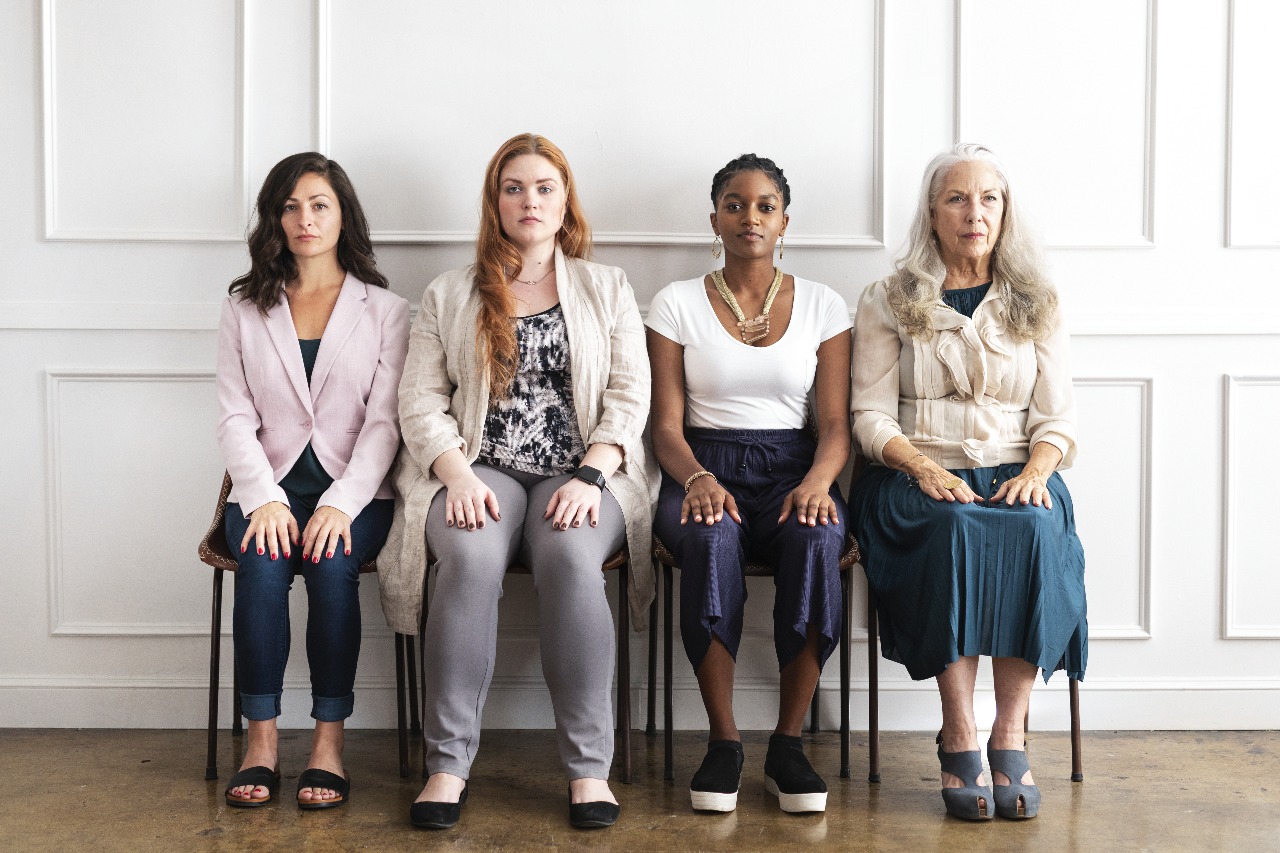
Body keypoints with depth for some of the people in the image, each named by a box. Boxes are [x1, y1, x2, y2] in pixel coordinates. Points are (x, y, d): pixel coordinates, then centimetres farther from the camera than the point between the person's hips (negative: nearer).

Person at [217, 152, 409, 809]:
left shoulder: (384, 311, 7)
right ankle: (261, 740, -19)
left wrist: (340, 506, -17)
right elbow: (235, 420, 4)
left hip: (353, 490, -1)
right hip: (268, 488, 1)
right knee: (262, 563, -30)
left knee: (332, 565, -31)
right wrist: (265, 500, -14)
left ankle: (329, 741, -21)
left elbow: (383, 423, -2)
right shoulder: (244, 311, 12)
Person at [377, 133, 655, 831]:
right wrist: (459, 475, -12)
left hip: (582, 471, 0)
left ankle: (589, 768, -27)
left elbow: (629, 397, 6)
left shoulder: (608, 289, 16)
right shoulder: (448, 295, 16)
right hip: (477, 469, 0)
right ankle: (448, 764, -26)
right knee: (470, 557, -34)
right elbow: (420, 400, 7)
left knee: (570, 557, -35)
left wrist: (590, 476, -12)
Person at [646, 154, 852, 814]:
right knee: (709, 537, -37)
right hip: (704, 469, -1)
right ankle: (723, 742, -23)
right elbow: (667, 425, 1)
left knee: (817, 539, -35)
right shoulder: (677, 304, 7)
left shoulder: (823, 306, 10)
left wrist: (816, 482, -18)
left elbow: (836, 423, 4)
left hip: (794, 470, 1)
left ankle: (786, 743, -21)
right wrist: (698, 479, -20)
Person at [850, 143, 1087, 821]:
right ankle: (959, 738, -30)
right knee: (954, 530, -36)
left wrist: (1036, 470, -12)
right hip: (919, 475, -1)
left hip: (1015, 474, 2)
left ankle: (1010, 735, -28)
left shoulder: (1035, 303, 17)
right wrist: (924, 467, -16)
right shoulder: (888, 302, 11)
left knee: (1032, 530, -34)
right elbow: (872, 416, 3)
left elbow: (1057, 416, 10)